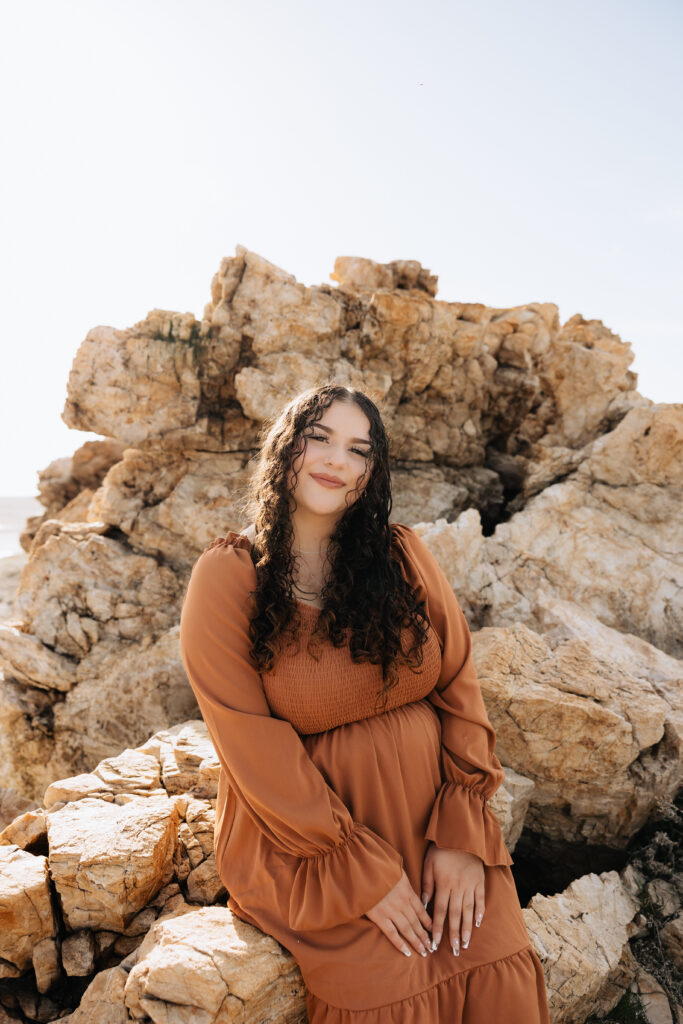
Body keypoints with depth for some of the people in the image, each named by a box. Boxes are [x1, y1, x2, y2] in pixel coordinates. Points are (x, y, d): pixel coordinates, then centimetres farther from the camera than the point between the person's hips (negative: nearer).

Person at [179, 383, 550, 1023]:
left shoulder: (402, 555, 1)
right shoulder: (227, 577, -9)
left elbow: (460, 688, 0)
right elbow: (254, 747, -13)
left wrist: (460, 833, -10)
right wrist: (364, 873, -15)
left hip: (432, 819, 3)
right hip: (302, 841, -3)